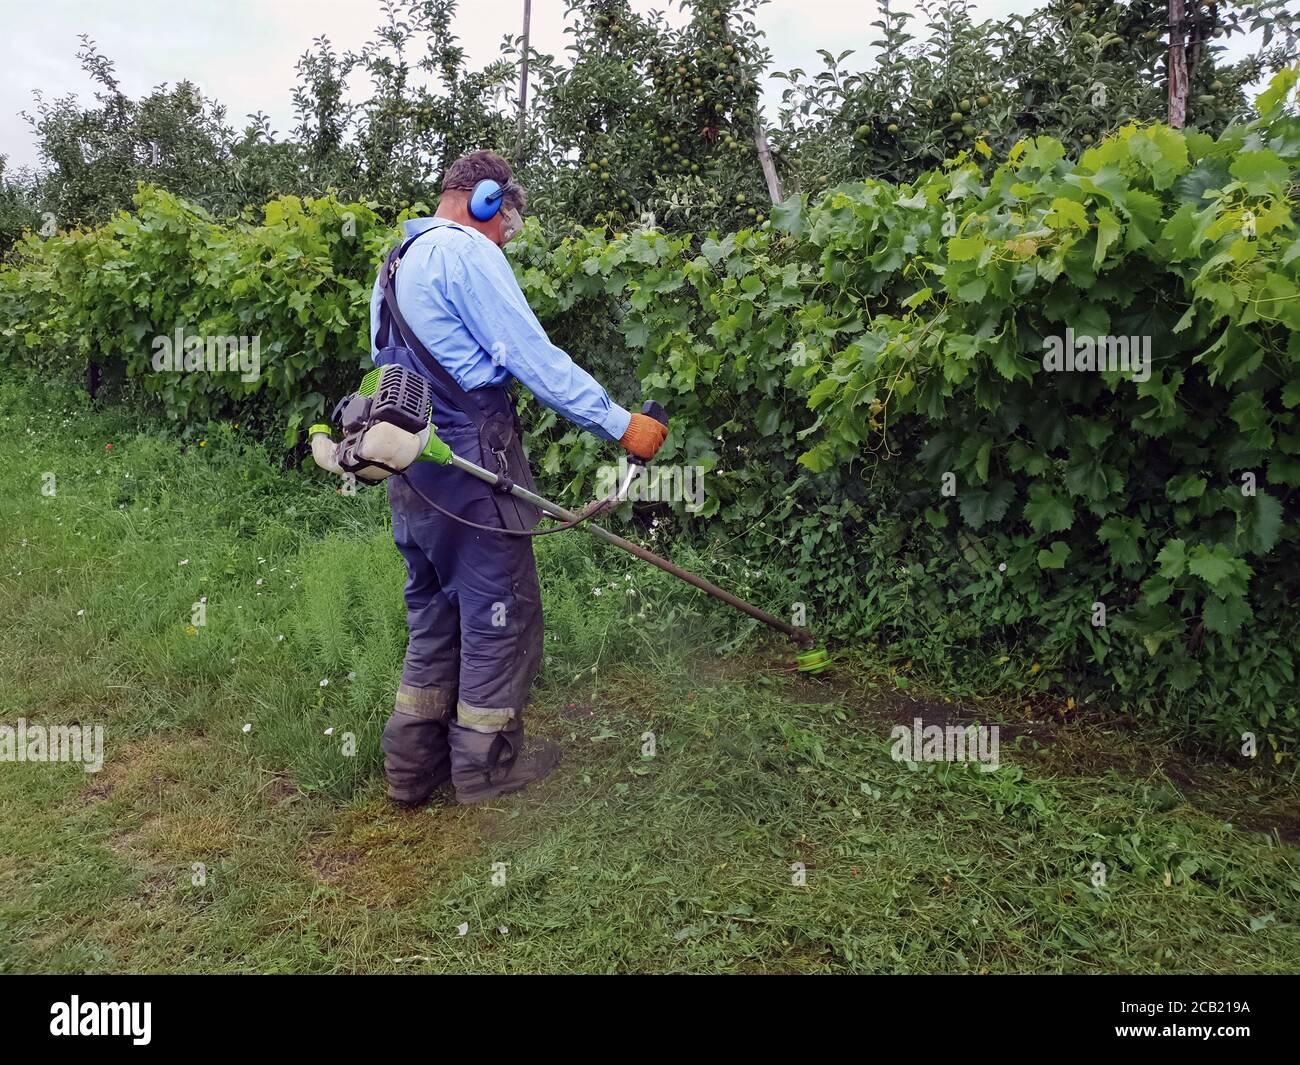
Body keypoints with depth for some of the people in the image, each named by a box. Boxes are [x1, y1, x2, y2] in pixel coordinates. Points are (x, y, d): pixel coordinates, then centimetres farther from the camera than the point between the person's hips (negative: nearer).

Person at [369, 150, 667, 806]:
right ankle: (485, 763, 15)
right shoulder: (466, 251, -9)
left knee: (435, 612, 17)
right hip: (471, 465, -9)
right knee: (501, 610, 3)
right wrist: (621, 424, -15)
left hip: (412, 469, 9)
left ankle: (413, 764, 23)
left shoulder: (397, 264, 22)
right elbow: (533, 357, -16)